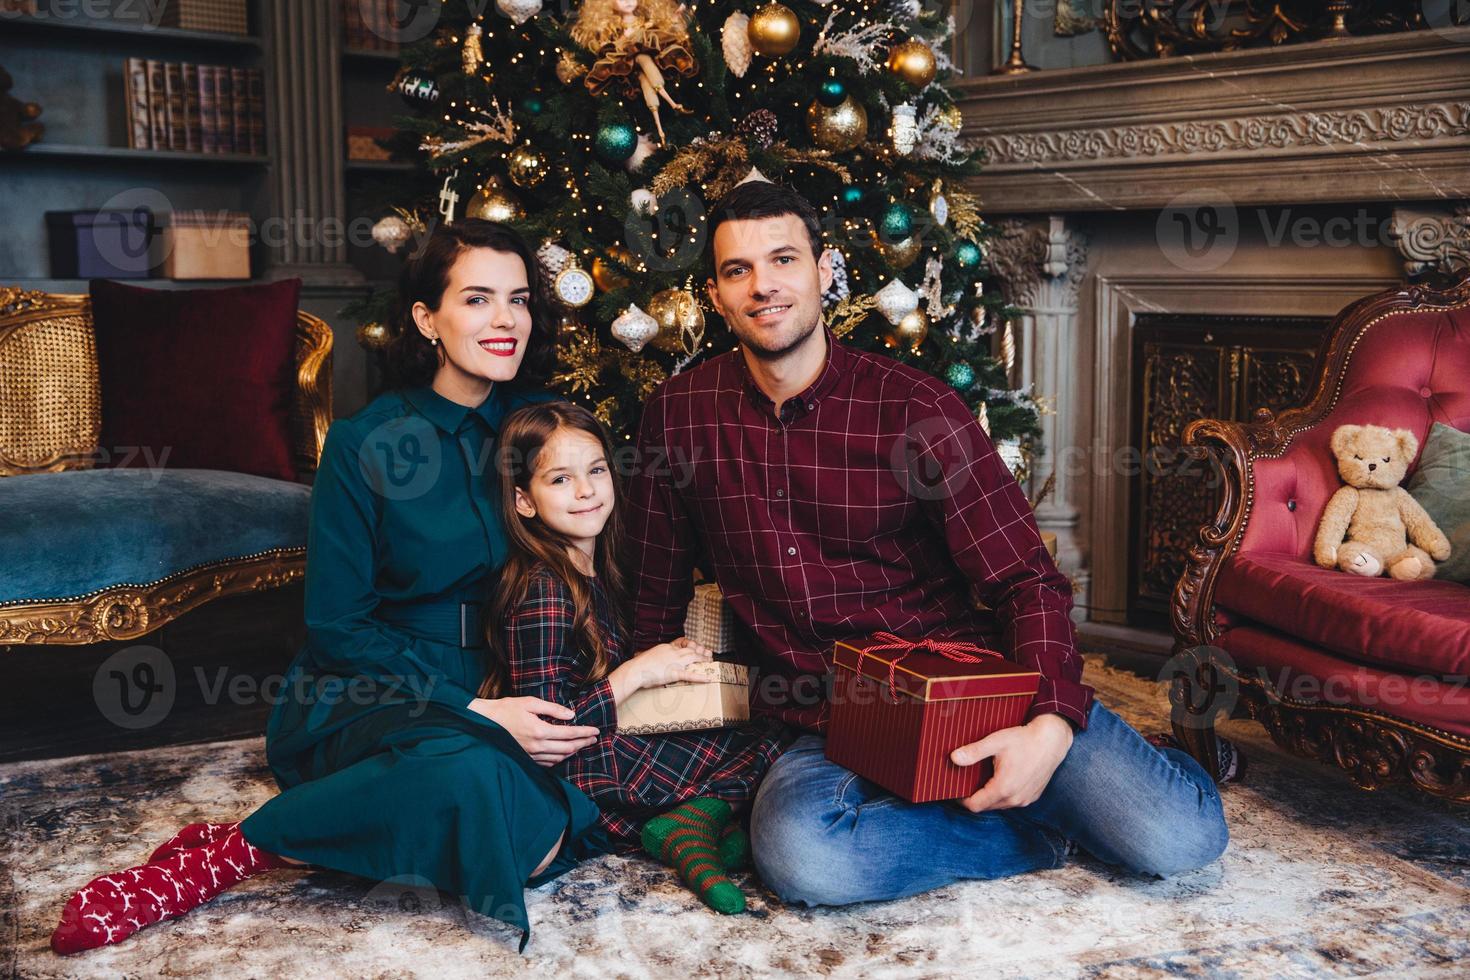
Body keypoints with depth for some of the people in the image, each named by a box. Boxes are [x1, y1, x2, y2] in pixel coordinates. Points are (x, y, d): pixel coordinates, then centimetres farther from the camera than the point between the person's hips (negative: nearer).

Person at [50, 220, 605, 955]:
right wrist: (472, 710, -18)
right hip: (373, 693, -4)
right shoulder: (364, 442, -6)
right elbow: (337, 625, -7)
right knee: (462, 773, -39)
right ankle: (228, 854, -20)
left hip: (502, 697, 4)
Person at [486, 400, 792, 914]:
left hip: (612, 741, 9)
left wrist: (667, 657, 2)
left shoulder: (599, 570, 9)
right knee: (770, 738, -9)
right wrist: (640, 671, -17)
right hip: (578, 770, -9)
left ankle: (688, 821, -13)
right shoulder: (543, 591, -20)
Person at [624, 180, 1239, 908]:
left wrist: (1052, 724, -22)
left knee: (1179, 838, -21)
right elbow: (655, 589, 16)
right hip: (826, 723, 2)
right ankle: (1035, 833, -9)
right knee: (800, 854, -34)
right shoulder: (678, 414, 3)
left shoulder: (917, 409, -5)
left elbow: (1025, 580, -6)